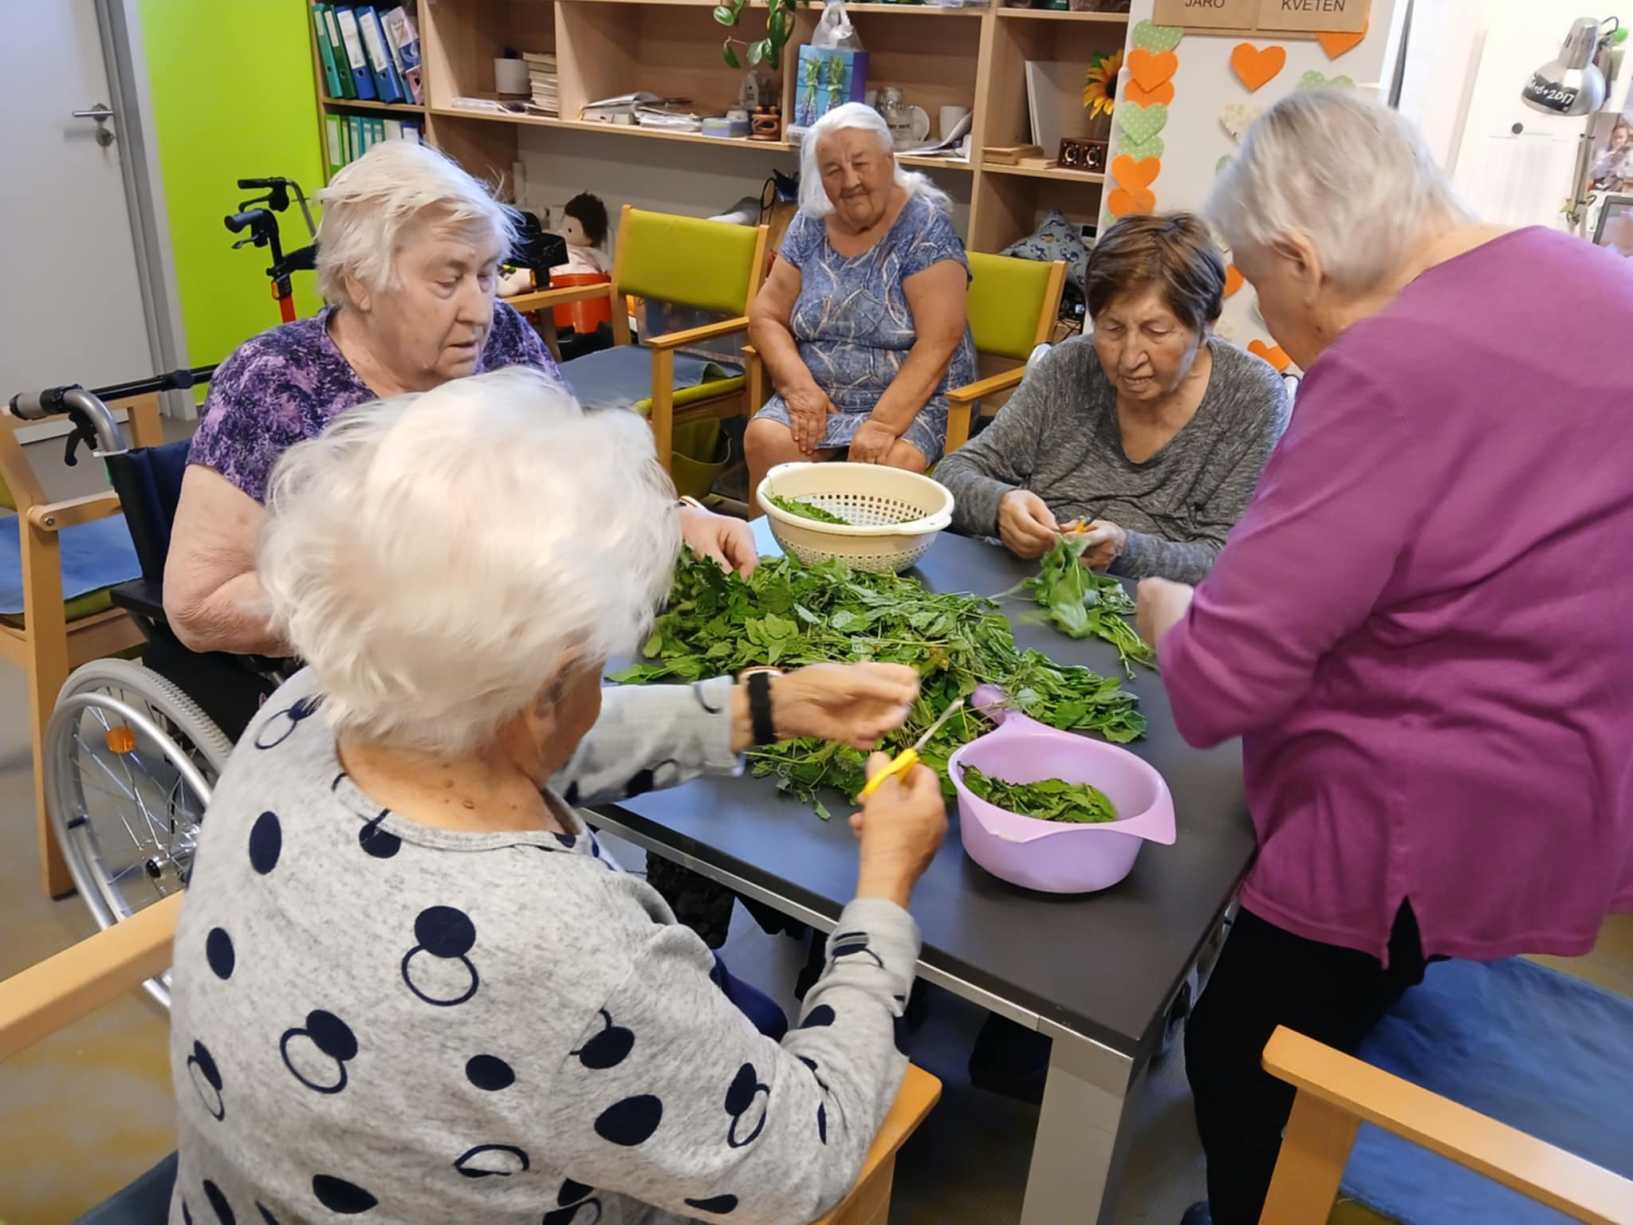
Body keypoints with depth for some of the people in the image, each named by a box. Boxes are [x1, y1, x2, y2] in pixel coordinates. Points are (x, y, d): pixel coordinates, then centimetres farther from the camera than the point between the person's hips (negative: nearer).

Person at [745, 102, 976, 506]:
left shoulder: (924, 225, -9)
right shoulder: (810, 224, 6)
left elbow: (938, 342, -16)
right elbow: (767, 316, 7)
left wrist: (883, 423, -26)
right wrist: (800, 386, -11)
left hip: (913, 399, -4)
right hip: (819, 396, 4)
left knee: (885, 465, -34)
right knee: (765, 439, -25)